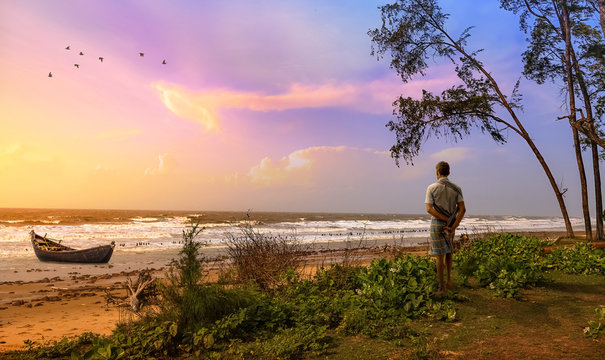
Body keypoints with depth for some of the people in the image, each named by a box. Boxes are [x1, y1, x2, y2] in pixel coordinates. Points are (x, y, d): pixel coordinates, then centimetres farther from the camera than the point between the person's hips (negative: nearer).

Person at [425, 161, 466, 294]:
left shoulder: (432, 188, -8)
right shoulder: (456, 188, 1)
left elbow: (429, 209, -16)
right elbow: (462, 209, -9)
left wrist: (447, 220, -13)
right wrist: (453, 226, -12)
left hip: (437, 223, -3)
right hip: (450, 226, 3)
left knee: (440, 255, 1)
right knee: (448, 252, 21)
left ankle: (441, 287, 6)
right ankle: (449, 281, 22)